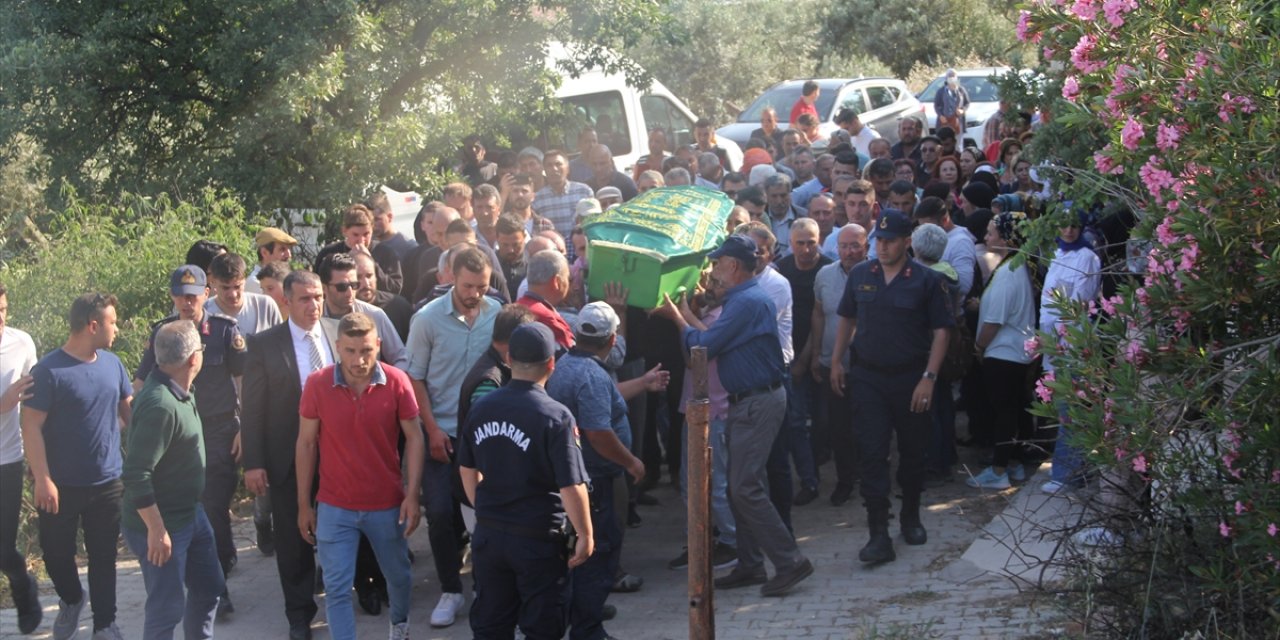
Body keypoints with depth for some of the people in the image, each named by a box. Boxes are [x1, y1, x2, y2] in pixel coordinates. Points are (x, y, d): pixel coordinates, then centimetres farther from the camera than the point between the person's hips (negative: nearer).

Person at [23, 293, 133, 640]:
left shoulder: (112, 364, 1)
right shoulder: (49, 371, -16)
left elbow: (128, 410, 13)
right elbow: (31, 426, -16)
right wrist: (43, 480, -19)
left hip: (108, 481, 4)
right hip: (62, 485, -4)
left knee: (103, 556, 10)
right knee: (56, 552, 11)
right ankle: (71, 601, 39)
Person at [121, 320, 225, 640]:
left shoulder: (178, 391, 1)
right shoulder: (160, 406, -29)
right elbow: (136, 475, -30)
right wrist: (157, 530, -25)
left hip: (190, 514, 10)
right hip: (163, 524, -10)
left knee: (209, 587, 22)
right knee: (168, 607, 3)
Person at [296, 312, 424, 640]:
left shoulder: (396, 381, -12)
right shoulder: (317, 384, -12)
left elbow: (414, 437, -5)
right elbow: (306, 444, -3)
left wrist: (412, 494, -11)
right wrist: (304, 505, -1)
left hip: (388, 505, 1)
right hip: (335, 508, -1)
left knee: (398, 574, 22)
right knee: (337, 589, -3)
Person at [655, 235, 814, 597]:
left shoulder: (748, 302, -19)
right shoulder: (744, 298, 15)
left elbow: (704, 346, -17)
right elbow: (715, 339, 15)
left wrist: (677, 317, -2)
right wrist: (685, 313, 15)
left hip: (759, 402, -11)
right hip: (746, 401, 11)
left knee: (745, 487, -11)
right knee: (740, 487, 13)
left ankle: (790, 562, -8)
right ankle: (750, 565, 19)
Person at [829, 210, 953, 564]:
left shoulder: (926, 280, -6)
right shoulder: (860, 275, 4)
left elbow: (940, 332, -6)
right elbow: (846, 319, 15)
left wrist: (928, 377, -13)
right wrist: (836, 361, 7)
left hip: (910, 379, -1)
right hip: (867, 377, 2)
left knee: (912, 451, 12)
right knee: (872, 453, -6)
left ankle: (910, 516, 33)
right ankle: (879, 534, -7)